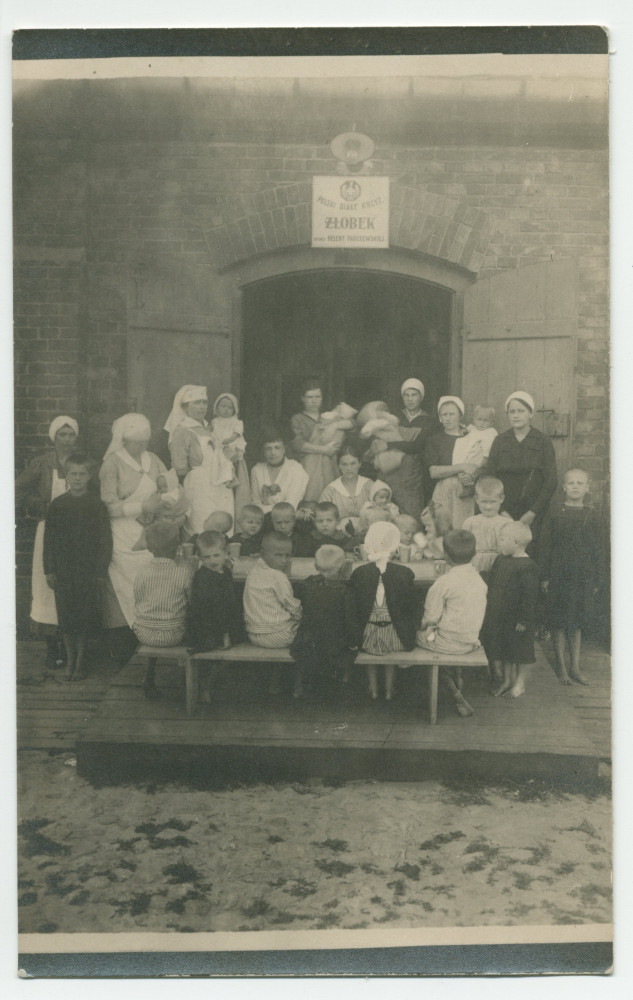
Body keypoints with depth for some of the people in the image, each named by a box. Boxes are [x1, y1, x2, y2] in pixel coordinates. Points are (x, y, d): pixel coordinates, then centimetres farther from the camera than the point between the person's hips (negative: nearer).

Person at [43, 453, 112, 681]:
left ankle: (81, 660, 16)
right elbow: (49, 539, 6)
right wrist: (49, 570, 1)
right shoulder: (57, 505, 3)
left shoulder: (97, 505, -2)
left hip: (88, 570, -2)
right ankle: (70, 660, 20)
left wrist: (101, 572, -6)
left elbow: (105, 541, -2)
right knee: (65, 617, 6)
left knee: (85, 617, 2)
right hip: (62, 570, 2)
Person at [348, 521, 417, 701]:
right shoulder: (405, 573, -14)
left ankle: (373, 688, 45)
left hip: (368, 637, 0)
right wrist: (409, 631, 11)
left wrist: (356, 632, 12)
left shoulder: (358, 573, -12)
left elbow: (353, 609, -4)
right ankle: (389, 689, 45)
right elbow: (410, 608, -6)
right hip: (396, 638, 0)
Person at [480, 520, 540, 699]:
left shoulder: (527, 568, -21)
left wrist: (523, 620, -19)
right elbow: (491, 586, 15)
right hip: (499, 617, 8)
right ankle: (507, 680, 32)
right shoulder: (500, 560, 5)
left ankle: (519, 684, 22)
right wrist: (490, 611, 16)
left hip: (517, 620, -8)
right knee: (504, 651, 18)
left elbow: (530, 597, -20)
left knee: (520, 653, 8)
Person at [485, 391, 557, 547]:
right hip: (503, 512, 1)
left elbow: (551, 482, 0)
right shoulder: (499, 441, 9)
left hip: (534, 514, -1)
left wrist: (533, 513, -9)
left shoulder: (543, 441, 4)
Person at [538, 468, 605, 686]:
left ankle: (575, 666, 20)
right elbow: (544, 547, -2)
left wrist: (598, 579, 5)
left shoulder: (590, 517, 3)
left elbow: (598, 551, 8)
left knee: (578, 621, 10)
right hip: (558, 576, -2)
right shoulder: (554, 515, -4)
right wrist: (544, 576, -5)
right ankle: (561, 666, 17)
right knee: (559, 622, 4)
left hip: (583, 577, 2)